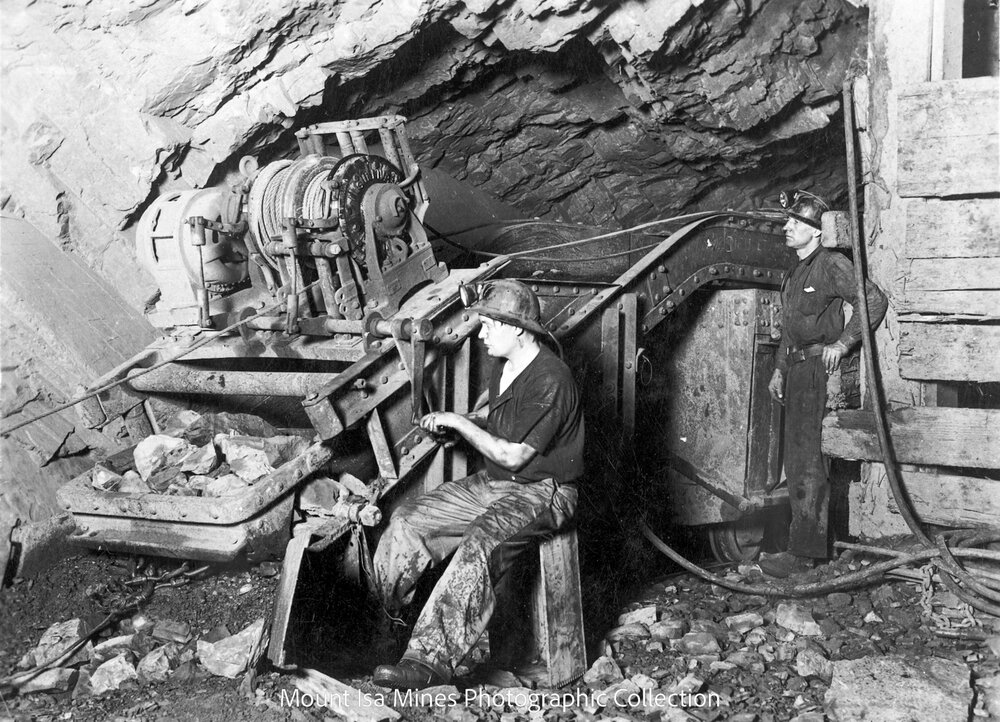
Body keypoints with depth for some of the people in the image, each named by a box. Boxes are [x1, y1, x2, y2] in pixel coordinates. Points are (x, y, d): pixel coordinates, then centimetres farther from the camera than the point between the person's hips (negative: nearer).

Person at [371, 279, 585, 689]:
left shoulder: (549, 380, -21)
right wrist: (447, 423, 8)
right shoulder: (504, 367, 8)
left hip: (542, 491, -9)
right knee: (407, 521, -1)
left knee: (479, 548, -36)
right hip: (495, 483, 9)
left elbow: (512, 455, -20)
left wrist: (459, 422, -12)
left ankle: (431, 659, -38)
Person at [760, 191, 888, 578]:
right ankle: (811, 542, 20)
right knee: (797, 460, 11)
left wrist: (842, 343, -17)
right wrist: (779, 369, 20)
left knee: (807, 463, -11)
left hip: (820, 369, -9)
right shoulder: (796, 273, 19)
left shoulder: (833, 264, -8)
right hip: (798, 372, 9)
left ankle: (804, 552, -9)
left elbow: (875, 300, -15)